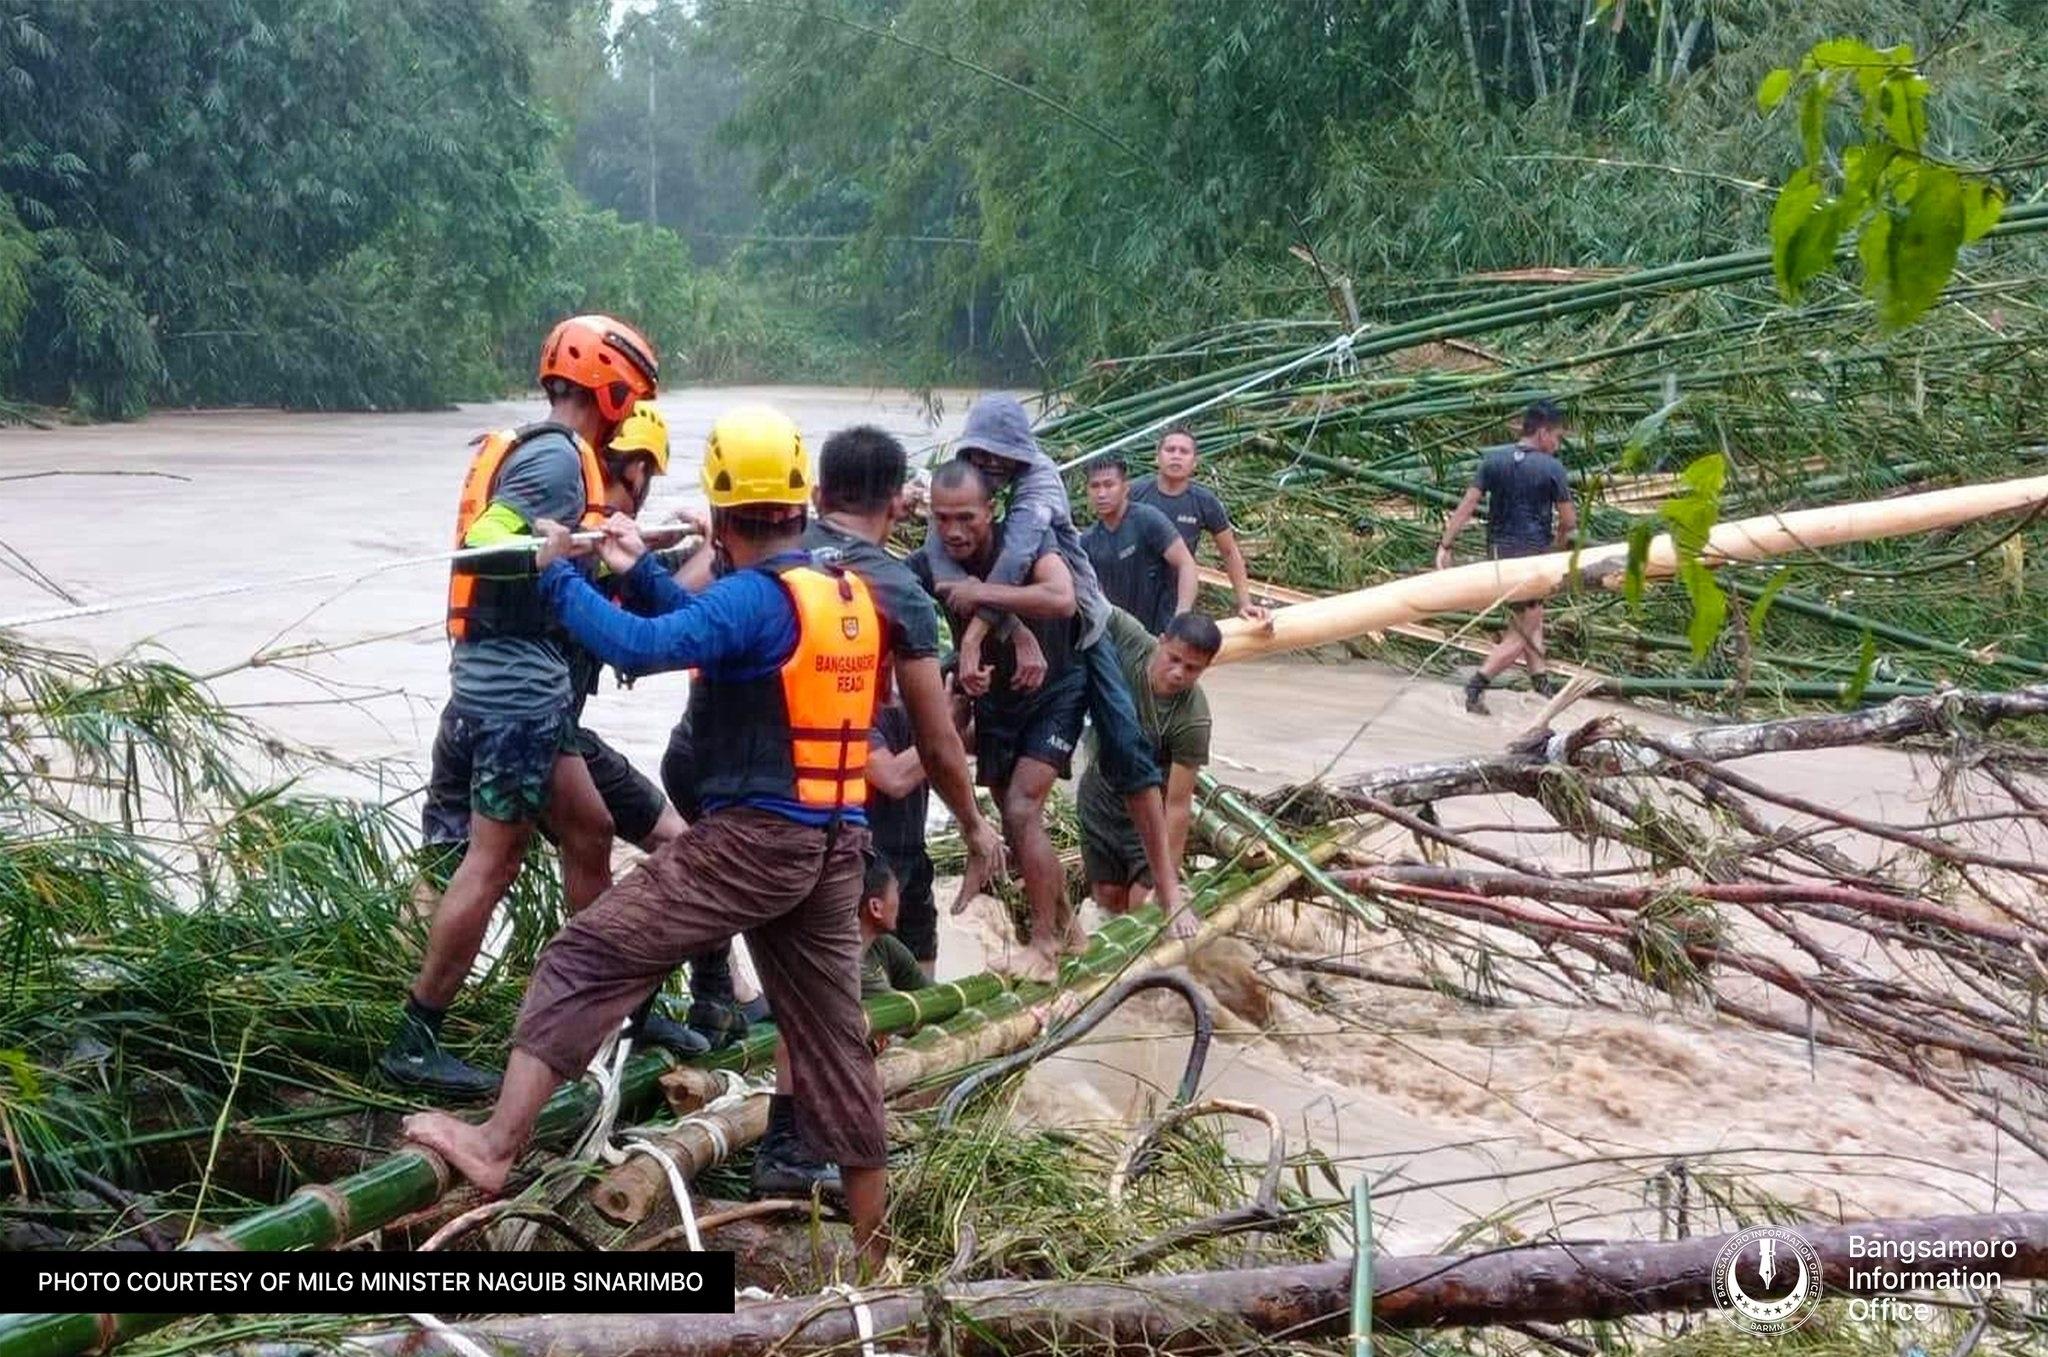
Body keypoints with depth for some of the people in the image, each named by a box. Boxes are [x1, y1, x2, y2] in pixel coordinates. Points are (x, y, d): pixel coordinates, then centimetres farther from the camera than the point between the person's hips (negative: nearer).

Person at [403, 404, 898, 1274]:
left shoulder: (757, 596, -13)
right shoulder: (849, 594, 12)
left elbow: (641, 648, -24)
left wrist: (559, 573, -9)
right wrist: (640, 574, 17)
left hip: (752, 837, -8)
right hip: (835, 844, 8)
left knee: (587, 959, -1)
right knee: (831, 1036, 14)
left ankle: (496, 1145, -4)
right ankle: (873, 1244, 21)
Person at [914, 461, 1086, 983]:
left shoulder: (1025, 538, -25)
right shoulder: (927, 566, -17)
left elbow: (1063, 600, -41)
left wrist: (978, 593, -40)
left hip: (1054, 695, -4)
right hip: (993, 702, 4)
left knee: (1021, 812, -16)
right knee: (1021, 825, 12)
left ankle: (1044, 942, -3)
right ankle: (1065, 923, 32)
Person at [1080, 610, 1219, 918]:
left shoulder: (1192, 720, -32)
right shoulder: (1129, 640, -25)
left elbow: (1178, 806, -28)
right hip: (1100, 792, 3)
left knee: (1144, 906, -9)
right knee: (1109, 899, 10)